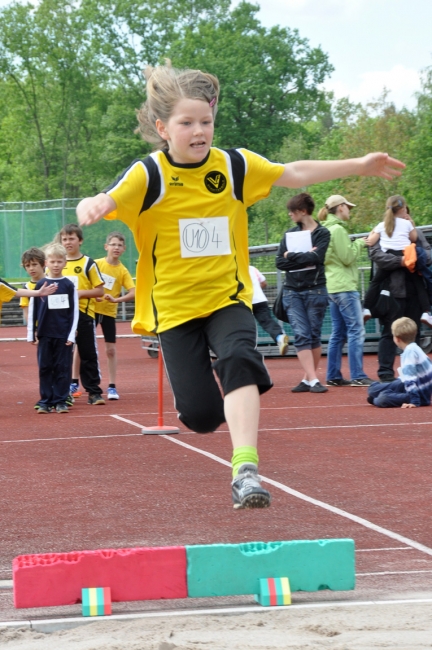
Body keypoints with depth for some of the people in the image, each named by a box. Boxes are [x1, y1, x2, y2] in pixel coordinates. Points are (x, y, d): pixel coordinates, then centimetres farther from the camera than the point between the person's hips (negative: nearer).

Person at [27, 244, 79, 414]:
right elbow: (32, 310, 7)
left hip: (63, 335, -1)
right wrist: (31, 333, 4)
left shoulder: (69, 285, 1)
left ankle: (61, 401, 6)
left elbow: (74, 311, 2)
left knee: (62, 368, 1)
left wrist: (71, 335, -4)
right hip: (44, 334, 1)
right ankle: (45, 401, 8)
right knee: (45, 368, 3)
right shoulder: (40, 285, 3)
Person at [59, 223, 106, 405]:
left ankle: (94, 392, 3)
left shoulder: (88, 264, -1)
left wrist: (80, 293, -15)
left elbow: (99, 290, -2)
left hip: (84, 315, -3)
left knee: (88, 355, 0)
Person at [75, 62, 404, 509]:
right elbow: (105, 204, -28)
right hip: (174, 305, -2)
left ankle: (244, 471, -35)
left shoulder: (234, 165, 0)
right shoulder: (149, 175, -11)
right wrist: (92, 205, -53)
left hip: (227, 297, 2)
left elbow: (295, 174, 14)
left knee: (239, 359, -31)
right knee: (201, 417, -7)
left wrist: (359, 166, 13)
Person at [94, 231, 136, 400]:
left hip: (109, 312, 0)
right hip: (91, 309, 0)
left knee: (111, 349, 0)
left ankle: (112, 387, 7)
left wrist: (116, 299, -27)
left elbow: (133, 293, -13)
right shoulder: (96, 264, -4)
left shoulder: (122, 271, -5)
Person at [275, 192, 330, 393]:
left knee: (314, 336, 2)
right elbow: (280, 262, 1)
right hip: (292, 292, 3)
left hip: (315, 290, -3)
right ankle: (312, 380, -11)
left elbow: (316, 257, -16)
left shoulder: (322, 233, 1)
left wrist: (292, 256, -7)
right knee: (301, 335, -7)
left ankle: (308, 379, 11)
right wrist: (304, 258, -10)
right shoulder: (289, 234, 11)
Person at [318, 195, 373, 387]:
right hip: (345, 286, -10)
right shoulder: (338, 230, -12)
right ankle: (358, 376, -11)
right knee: (356, 330, -9)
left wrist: (358, 245, 14)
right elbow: (348, 258, -14)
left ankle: (333, 376, 11)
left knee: (338, 333, 11)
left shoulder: (327, 229, 16)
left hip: (333, 287, 10)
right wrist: (359, 243, -1)